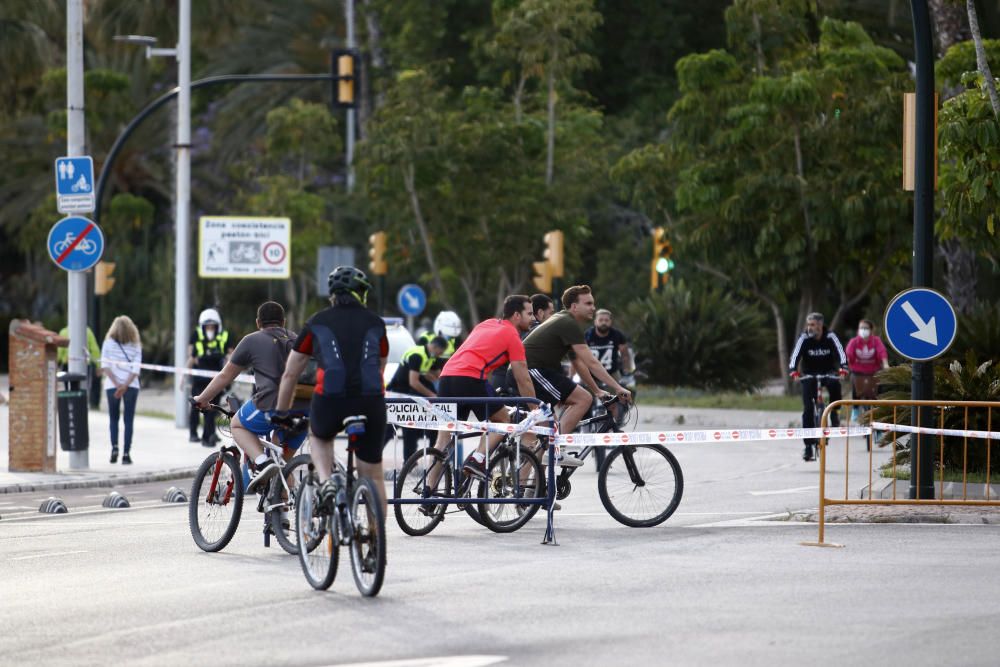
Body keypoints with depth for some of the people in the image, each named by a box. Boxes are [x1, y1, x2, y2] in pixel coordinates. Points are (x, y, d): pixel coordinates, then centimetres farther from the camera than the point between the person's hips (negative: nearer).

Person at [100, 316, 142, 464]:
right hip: (131, 385, 0)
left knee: (113, 418, 14)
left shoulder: (108, 343, 0)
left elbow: (105, 366, -6)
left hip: (112, 385, 0)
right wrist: (125, 386, -10)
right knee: (128, 420, 4)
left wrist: (117, 384, -7)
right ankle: (126, 453, -3)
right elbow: (135, 368, -6)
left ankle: (114, 447, -6)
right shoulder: (135, 345, 2)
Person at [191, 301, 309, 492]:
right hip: (305, 409, 5)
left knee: (237, 425, 21)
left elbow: (225, 376, 16)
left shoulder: (252, 341, 11)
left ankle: (262, 462, -4)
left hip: (272, 407, -5)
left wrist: (202, 400, 30)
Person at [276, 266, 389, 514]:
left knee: (319, 436, 32)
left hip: (330, 400, -1)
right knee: (372, 475, 13)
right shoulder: (376, 324, 18)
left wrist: (280, 415, 31)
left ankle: (325, 481, 7)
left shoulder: (317, 323, 15)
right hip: (370, 402, 1)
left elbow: (290, 375, 20)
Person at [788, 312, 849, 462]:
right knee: (808, 409, -9)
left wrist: (843, 367, -43)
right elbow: (795, 355, -23)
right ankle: (808, 446, -4)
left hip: (828, 373, -1)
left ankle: (834, 413, -12)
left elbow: (840, 352, -23)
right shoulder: (804, 339, -12)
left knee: (835, 385, -37)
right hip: (809, 375, 1)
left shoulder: (830, 337, -12)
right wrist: (793, 370, -42)